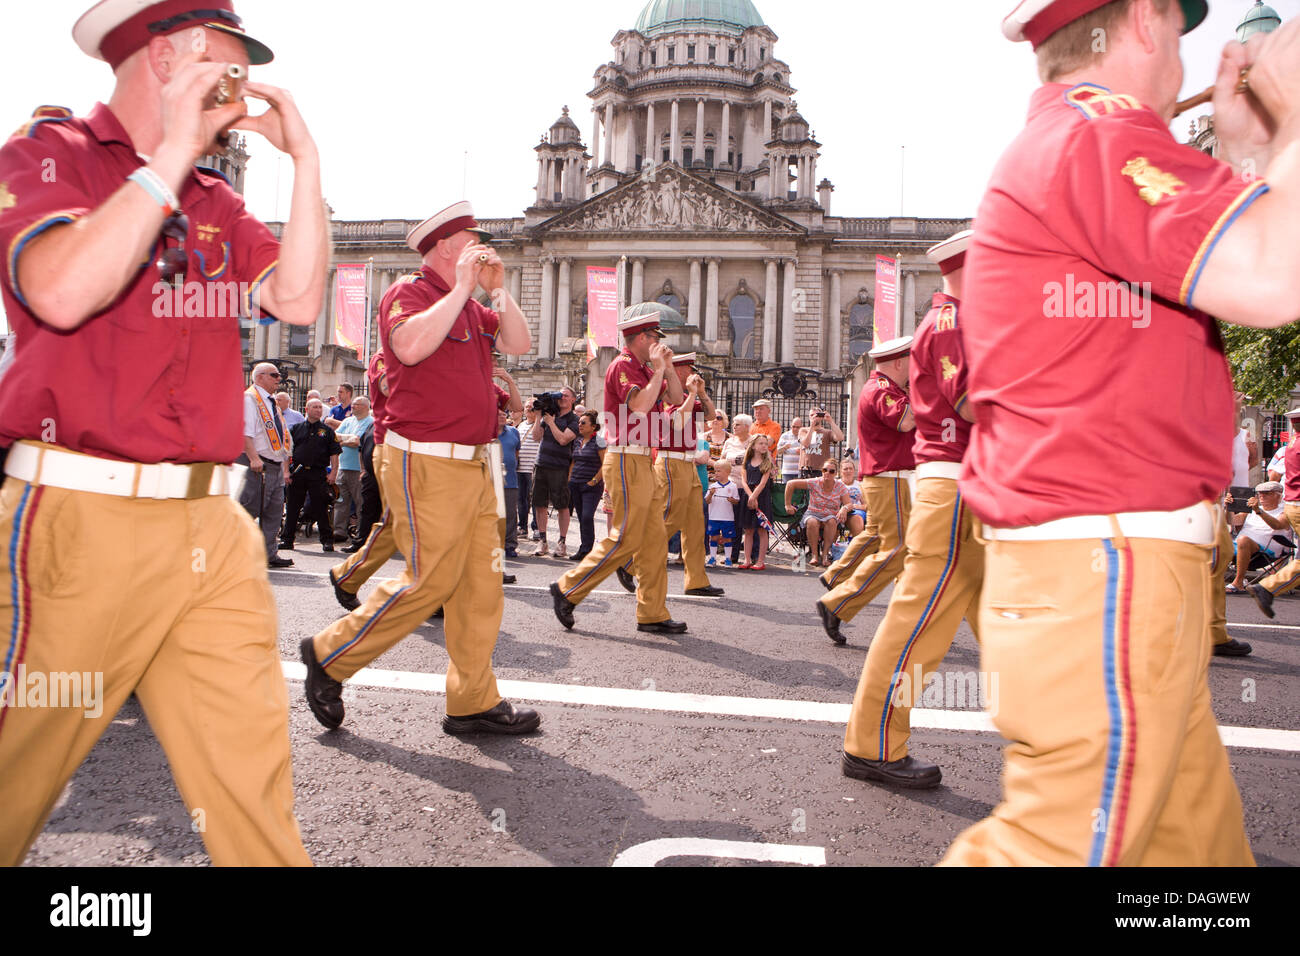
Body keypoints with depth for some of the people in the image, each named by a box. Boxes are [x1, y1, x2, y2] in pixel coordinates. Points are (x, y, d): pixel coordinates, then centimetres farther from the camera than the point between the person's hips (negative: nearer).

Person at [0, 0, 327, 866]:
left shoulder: (214, 201, 18)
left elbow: (298, 300, 3)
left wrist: (304, 158, 1)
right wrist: (173, 153, -13)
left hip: (213, 527, 5)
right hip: (81, 518, -5)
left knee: (252, 781, 5)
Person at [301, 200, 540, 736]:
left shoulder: (470, 307, 19)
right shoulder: (408, 293, -7)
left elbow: (519, 344, 15)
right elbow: (411, 346, -28)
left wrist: (497, 289, 5)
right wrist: (463, 288, -19)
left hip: (472, 464, 9)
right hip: (425, 464, -9)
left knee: (482, 583, 7)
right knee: (430, 582, -6)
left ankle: (474, 702, 15)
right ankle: (329, 657, 13)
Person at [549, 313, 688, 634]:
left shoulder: (643, 369, 18)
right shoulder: (622, 366, -10)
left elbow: (676, 399, 20)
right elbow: (640, 405, -24)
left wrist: (667, 368, 7)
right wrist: (659, 369, -14)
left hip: (643, 463, 10)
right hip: (626, 461, -10)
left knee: (655, 539, 7)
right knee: (626, 539, -9)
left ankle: (653, 614, 10)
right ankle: (568, 590, 3)